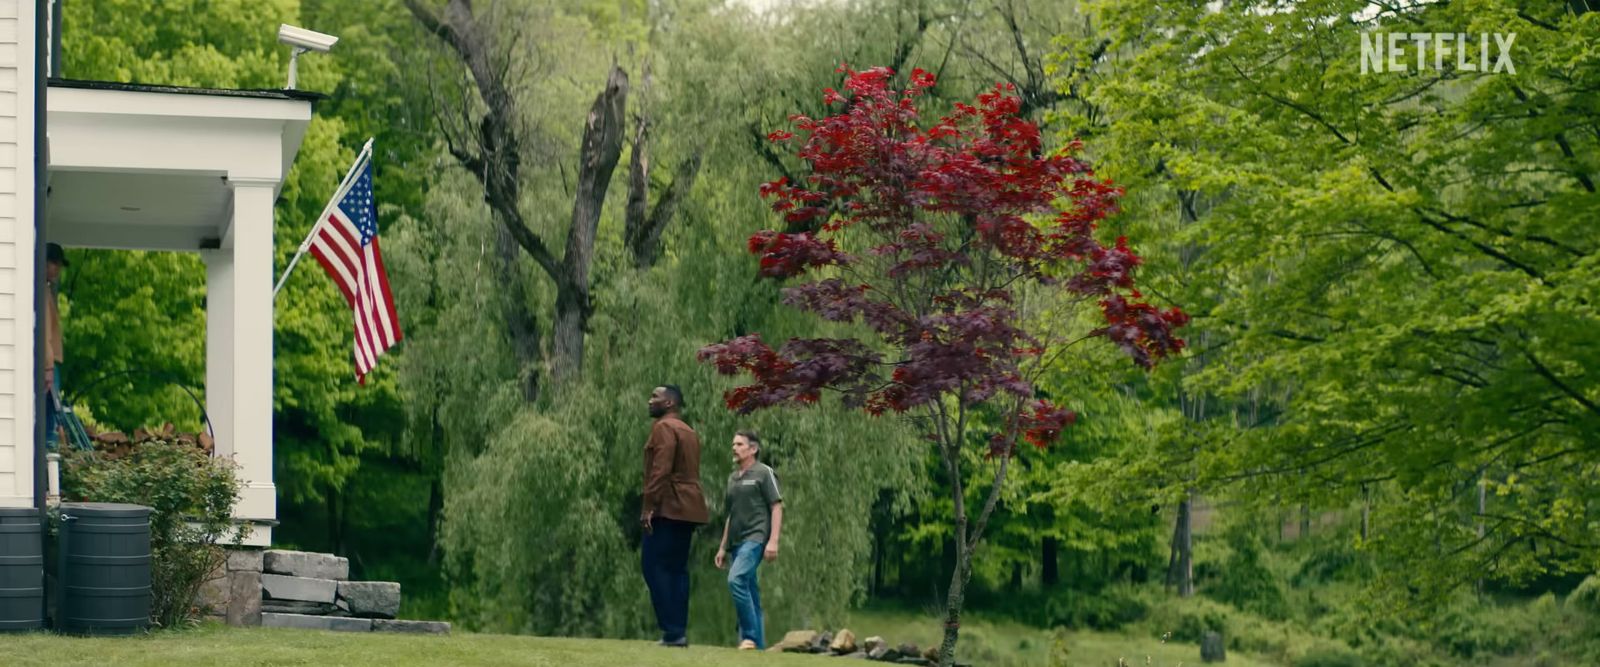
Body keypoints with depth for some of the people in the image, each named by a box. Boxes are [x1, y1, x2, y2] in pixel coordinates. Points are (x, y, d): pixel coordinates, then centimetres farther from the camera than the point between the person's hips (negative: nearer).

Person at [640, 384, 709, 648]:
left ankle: (672, 631, -14)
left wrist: (648, 506, -22)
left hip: (668, 508, -9)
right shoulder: (688, 431, 20)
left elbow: (660, 470, -19)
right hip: (688, 509, 9)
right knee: (677, 569, 9)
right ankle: (679, 632, 5)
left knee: (654, 566, -8)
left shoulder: (664, 428, -8)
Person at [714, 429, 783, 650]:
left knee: (736, 579, -25)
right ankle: (757, 644, 9)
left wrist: (773, 541, -16)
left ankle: (751, 636, -21)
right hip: (738, 541, 8)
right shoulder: (733, 478, 20)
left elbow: (777, 508, -6)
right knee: (750, 593, 7)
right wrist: (723, 547, 22)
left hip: (756, 537, -8)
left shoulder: (763, 473, -1)